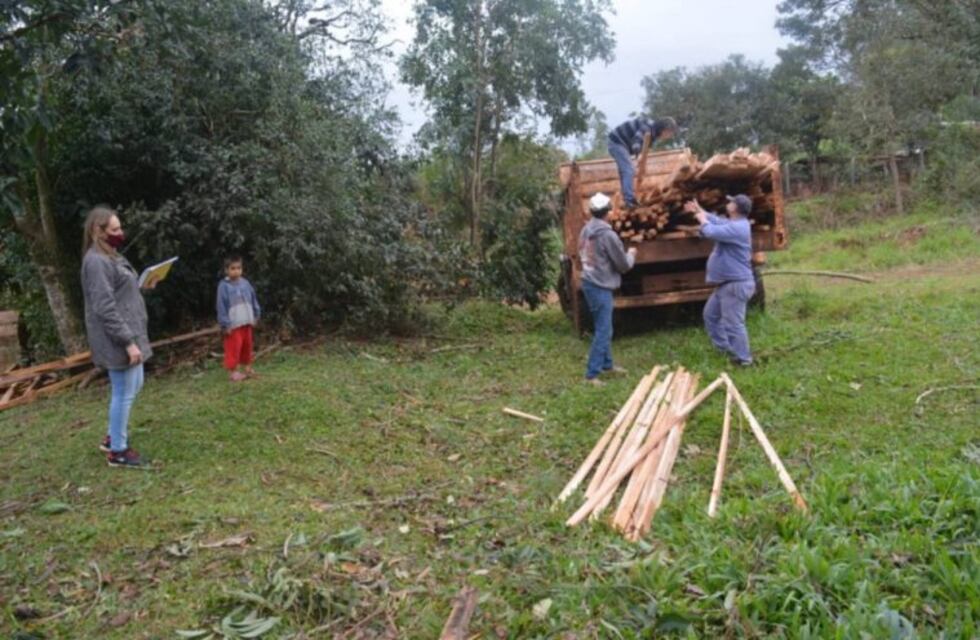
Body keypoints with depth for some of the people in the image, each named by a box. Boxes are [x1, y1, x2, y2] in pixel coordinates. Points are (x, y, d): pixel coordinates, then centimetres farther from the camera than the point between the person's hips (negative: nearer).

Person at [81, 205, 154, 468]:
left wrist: (142, 287, 6)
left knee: (135, 385, 19)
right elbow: (105, 308, -23)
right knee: (124, 392, -1)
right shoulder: (96, 261, -18)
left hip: (129, 334, 10)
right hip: (118, 340, -10)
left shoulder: (111, 257, 14)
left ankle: (113, 437, 33)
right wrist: (128, 342, -24)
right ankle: (118, 451, 12)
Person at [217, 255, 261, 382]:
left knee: (247, 345, 16)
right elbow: (221, 306, -13)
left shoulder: (245, 283, 3)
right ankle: (232, 371, 7)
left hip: (246, 322, 6)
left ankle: (247, 367, 30)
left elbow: (253, 300, 12)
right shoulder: (224, 286, -13)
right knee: (234, 348, -3)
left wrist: (255, 316, 14)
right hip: (233, 324, -6)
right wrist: (225, 325, -15)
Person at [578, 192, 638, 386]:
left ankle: (607, 364, 31)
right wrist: (631, 254, 10)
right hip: (601, 287, -9)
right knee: (603, 331, -4)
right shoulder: (608, 235, -19)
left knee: (602, 328, 20)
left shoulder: (586, 230, 6)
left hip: (589, 283, 9)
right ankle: (591, 374, -3)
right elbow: (623, 265, -11)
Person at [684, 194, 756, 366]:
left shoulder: (737, 228, -22)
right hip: (726, 283, 11)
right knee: (711, 314, 21)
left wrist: (702, 219, -10)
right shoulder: (733, 224, 13)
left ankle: (743, 359, 3)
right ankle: (725, 348, 29)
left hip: (736, 284, -11)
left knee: (733, 323, -7)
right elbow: (717, 221, 30)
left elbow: (711, 232, -29)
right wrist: (700, 210, 26)